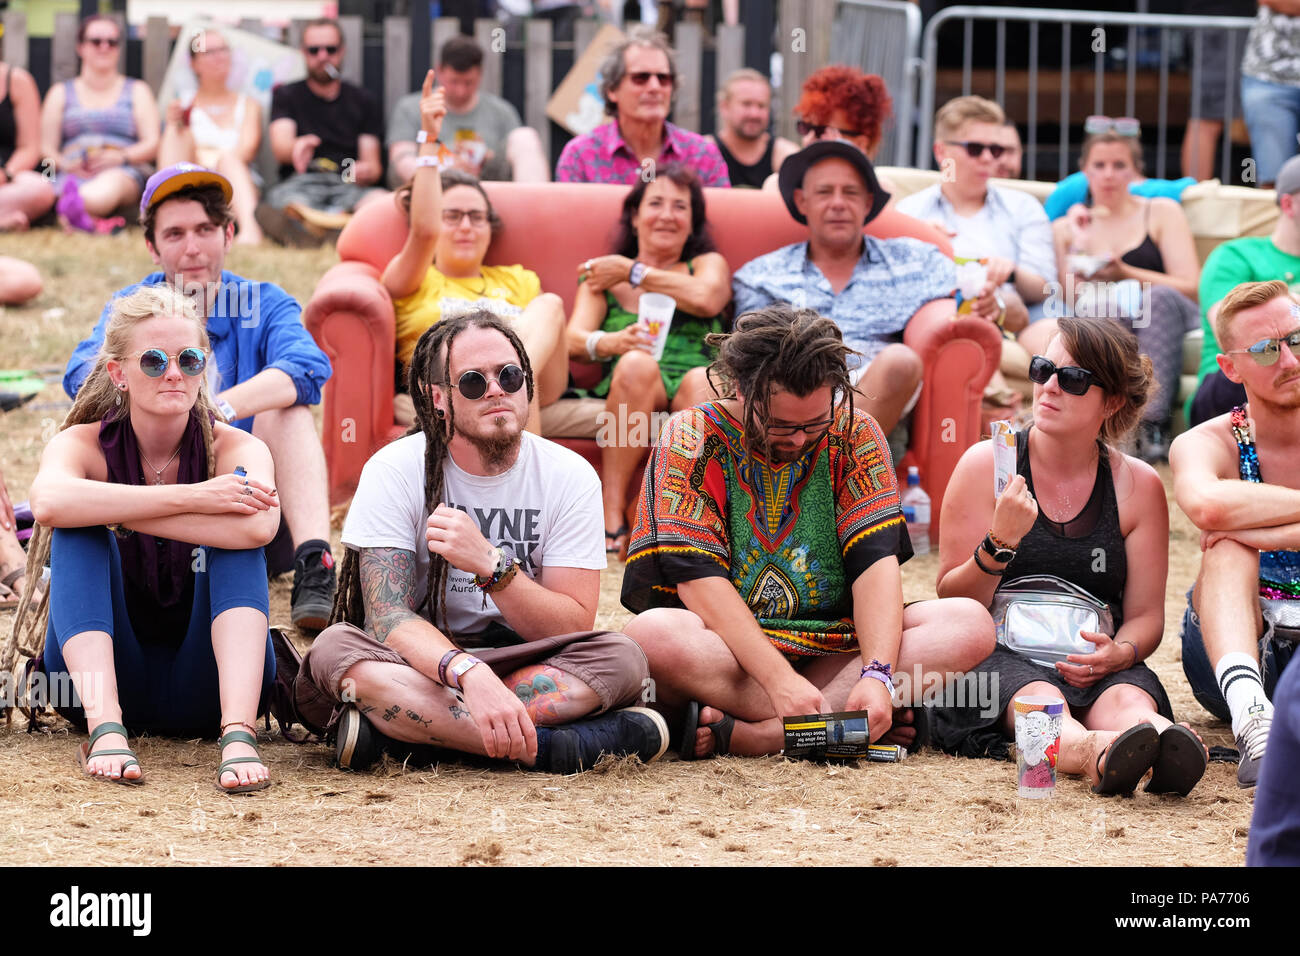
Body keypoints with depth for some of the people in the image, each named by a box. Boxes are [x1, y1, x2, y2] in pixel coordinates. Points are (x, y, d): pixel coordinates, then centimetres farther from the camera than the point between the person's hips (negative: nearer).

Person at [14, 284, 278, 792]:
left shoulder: (234, 449, -6)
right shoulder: (84, 443, -5)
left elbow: (258, 527, -32)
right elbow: (49, 501, -32)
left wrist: (116, 510, -26)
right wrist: (190, 497, -32)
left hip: (205, 687, 0)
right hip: (103, 676, 0)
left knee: (235, 529, -22)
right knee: (78, 531, -21)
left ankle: (238, 731, -40)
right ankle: (105, 726, -39)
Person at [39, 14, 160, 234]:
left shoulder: (137, 91, 23)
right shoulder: (61, 93, 24)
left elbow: (152, 145, 10)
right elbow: (46, 148, 14)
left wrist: (120, 157, -12)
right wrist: (64, 164, -11)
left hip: (124, 171, -3)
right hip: (73, 173, 3)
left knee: (110, 185, -44)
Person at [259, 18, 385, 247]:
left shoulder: (362, 100, 22)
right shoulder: (287, 95, 18)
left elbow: (374, 165, 14)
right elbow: (279, 147, -1)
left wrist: (366, 170, -14)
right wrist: (297, 147, -28)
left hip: (348, 185, 1)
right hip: (300, 183, -1)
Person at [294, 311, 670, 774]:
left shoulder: (570, 476, -4)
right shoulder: (394, 471, -9)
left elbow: (574, 628, -11)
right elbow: (387, 615, -20)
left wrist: (490, 564, -28)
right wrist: (471, 675, -40)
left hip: (529, 666, 2)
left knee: (621, 658, -28)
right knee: (335, 649, -33)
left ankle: (392, 730, -32)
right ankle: (550, 746, -38)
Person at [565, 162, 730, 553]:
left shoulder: (707, 264, 26)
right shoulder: (602, 276, 25)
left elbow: (707, 299, -1)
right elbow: (574, 338, 5)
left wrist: (634, 272, 9)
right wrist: (611, 342, -20)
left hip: (695, 384, 0)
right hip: (627, 391, 0)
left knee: (705, 381, -36)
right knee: (637, 363, -36)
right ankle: (612, 518, -36)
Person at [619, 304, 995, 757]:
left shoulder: (854, 435, 4)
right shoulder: (692, 439, -4)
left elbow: (876, 560, -6)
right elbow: (699, 580, -14)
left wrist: (876, 673, -24)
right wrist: (780, 680, -27)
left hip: (835, 650, 4)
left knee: (970, 623, -20)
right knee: (651, 636, -36)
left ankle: (744, 734, -30)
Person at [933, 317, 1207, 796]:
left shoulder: (1138, 485, 10)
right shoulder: (986, 464, 5)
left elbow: (1146, 613, 11)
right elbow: (952, 603, 2)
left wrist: (1120, 653, -13)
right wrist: (1000, 544, -17)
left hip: (1092, 662, 2)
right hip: (1001, 655, -2)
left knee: (1127, 699, -35)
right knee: (1038, 698, -37)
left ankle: (1165, 745, -70)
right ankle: (1097, 752, -71)